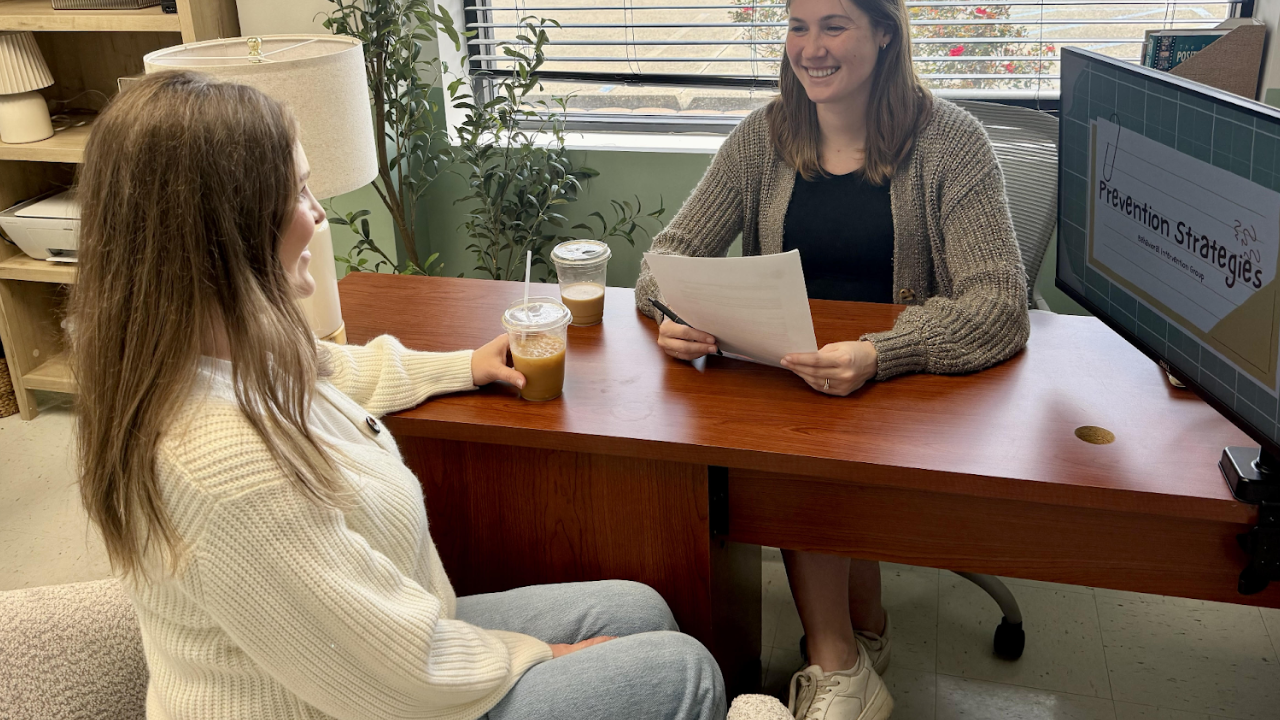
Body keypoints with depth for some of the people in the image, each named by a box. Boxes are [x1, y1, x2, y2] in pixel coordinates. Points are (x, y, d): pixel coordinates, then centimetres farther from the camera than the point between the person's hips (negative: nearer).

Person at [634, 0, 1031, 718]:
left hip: (912, 386, -3)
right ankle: (863, 632, -2)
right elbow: (674, 249, 2)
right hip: (784, 377, 3)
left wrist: (876, 355, -38)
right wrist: (675, 314, -23)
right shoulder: (764, 138, 1)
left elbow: (1001, 303, -21)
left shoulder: (948, 141, -11)